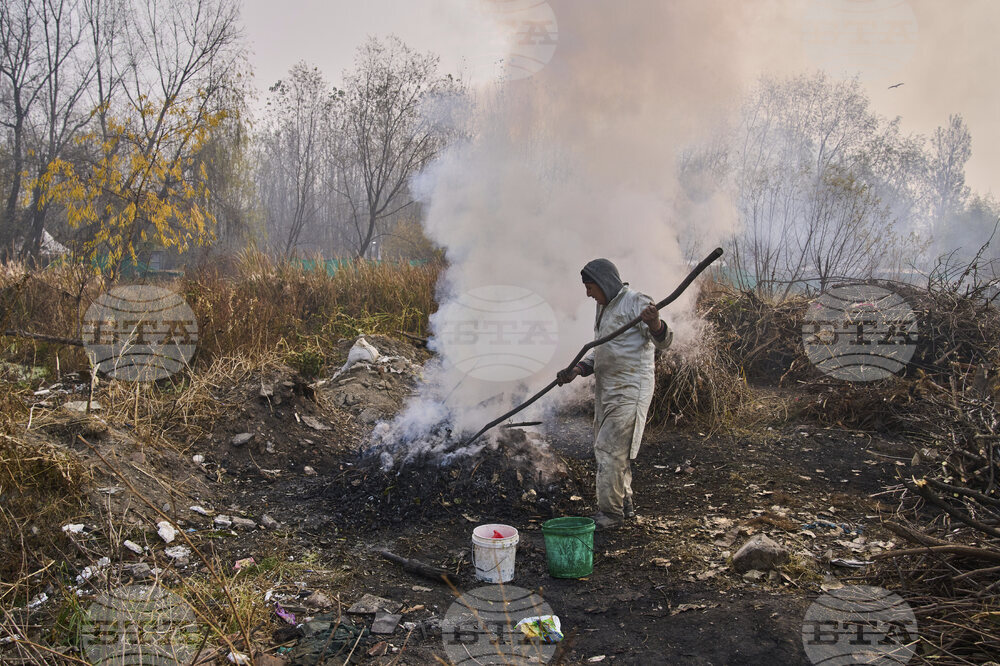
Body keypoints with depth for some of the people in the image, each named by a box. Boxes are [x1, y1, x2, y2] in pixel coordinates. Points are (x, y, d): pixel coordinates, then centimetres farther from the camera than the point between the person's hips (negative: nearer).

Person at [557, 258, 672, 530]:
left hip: (630, 390, -10)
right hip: (606, 389, 10)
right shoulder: (604, 307, 16)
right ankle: (625, 504, 28)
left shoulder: (636, 302, -13)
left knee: (610, 450, -9)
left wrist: (656, 326, -46)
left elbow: (662, 342, -22)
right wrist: (577, 370, 8)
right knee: (605, 449, 15)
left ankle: (610, 513, 2)